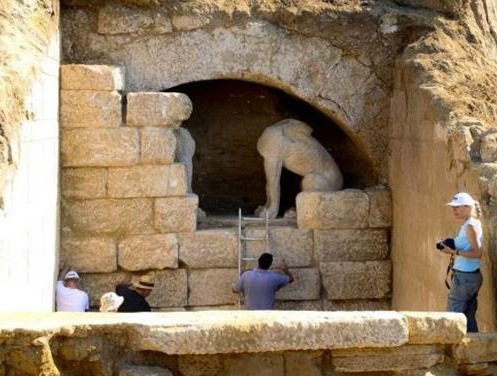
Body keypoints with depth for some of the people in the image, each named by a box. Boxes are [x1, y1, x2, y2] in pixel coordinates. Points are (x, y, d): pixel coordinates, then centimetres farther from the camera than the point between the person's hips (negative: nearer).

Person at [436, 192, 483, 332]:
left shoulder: (470, 226, -13)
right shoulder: (469, 225, 15)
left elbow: (477, 253, -19)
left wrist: (454, 252, -20)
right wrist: (452, 249, 6)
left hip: (464, 276, -10)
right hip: (472, 276, 10)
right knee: (469, 318, 10)